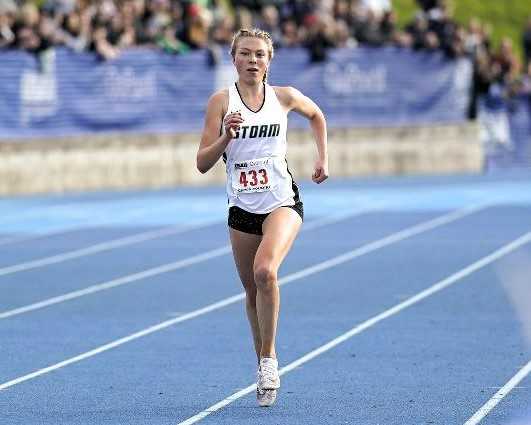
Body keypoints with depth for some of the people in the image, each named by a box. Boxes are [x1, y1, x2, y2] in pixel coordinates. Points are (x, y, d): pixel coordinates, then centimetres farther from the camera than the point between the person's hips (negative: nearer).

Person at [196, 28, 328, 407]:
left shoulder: (285, 97, 0)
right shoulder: (221, 101, -2)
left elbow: (316, 115, 24)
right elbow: (203, 163, -5)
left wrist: (323, 158, 15)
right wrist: (226, 136, -21)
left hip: (282, 202, -2)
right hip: (242, 208, 2)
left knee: (265, 270, -27)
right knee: (252, 290, 11)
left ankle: (269, 358, -15)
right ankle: (264, 365, 29)